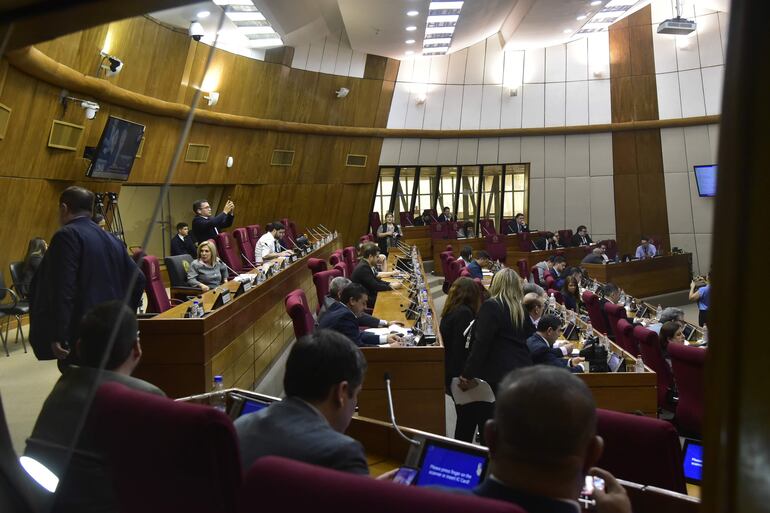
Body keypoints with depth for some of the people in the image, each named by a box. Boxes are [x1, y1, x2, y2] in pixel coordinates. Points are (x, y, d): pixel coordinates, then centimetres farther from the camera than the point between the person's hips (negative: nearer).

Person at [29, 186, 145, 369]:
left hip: (80, 338, -8)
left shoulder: (66, 236, -10)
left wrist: (57, 335, -19)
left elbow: (63, 290, -19)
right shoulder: (111, 239, 13)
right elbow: (137, 279, 13)